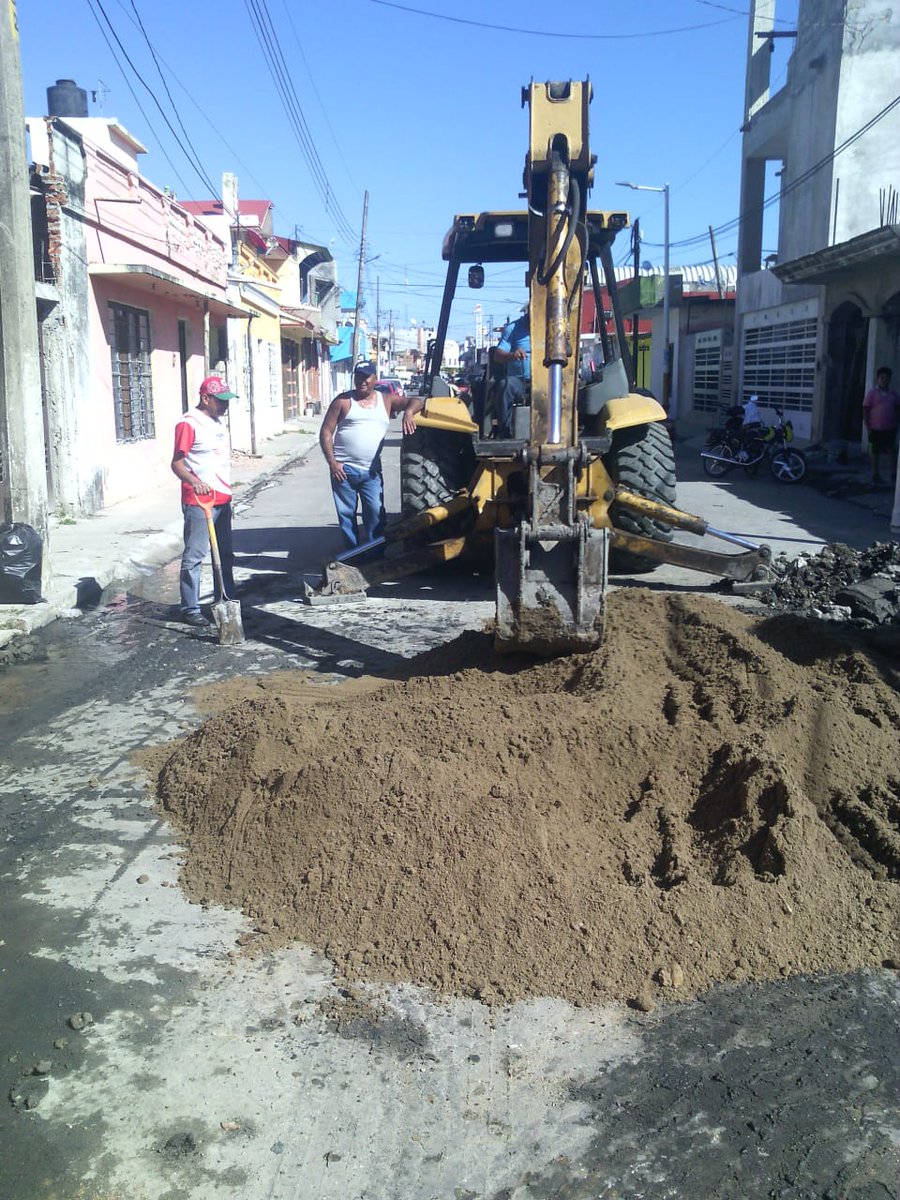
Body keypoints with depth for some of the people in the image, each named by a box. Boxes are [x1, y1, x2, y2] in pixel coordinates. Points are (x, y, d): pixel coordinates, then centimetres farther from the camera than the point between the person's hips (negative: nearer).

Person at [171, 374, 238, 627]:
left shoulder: (218, 422, 16)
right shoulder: (189, 424, -11)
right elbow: (177, 464, -15)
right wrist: (194, 481, -34)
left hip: (222, 500, 9)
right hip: (198, 502, -9)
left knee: (225, 555, 13)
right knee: (194, 556, -5)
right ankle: (190, 609, 1)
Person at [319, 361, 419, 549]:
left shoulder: (386, 401, 11)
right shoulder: (343, 401, 4)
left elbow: (415, 401, 8)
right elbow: (326, 432, 3)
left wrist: (408, 412, -16)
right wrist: (332, 462, -8)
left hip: (371, 471, 1)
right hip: (344, 469, -1)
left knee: (376, 513, -7)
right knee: (346, 514, 3)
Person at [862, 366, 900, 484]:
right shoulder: (872, 393, -5)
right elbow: (865, 410, -6)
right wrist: (868, 427, -10)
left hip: (890, 429, 3)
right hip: (876, 429, -3)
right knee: (875, 452, 6)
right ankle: (875, 475, 15)